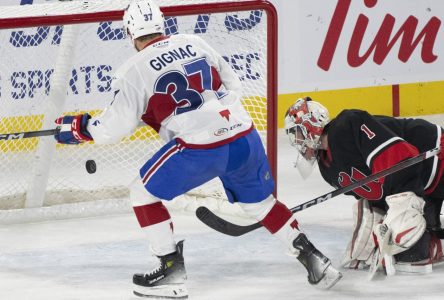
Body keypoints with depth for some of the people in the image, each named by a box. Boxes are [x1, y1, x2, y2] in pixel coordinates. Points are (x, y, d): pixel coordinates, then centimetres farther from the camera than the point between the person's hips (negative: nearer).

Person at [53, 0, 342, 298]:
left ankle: (172, 270, 8)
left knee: (144, 193, 11)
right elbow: (234, 86, 19)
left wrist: (79, 127, 16)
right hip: (244, 136, 6)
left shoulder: (135, 70, -2)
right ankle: (313, 258, 23)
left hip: (199, 148, -6)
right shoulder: (195, 43, 14)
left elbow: (115, 126, 0)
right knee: (260, 201, 26)